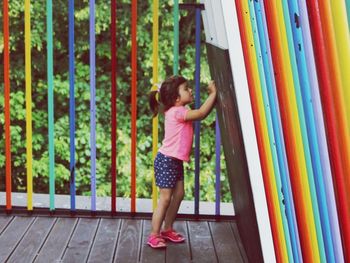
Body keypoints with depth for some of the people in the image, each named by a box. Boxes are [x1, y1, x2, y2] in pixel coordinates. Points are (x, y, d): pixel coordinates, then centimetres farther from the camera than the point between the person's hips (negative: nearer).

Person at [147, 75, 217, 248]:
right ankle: (154, 235, 1)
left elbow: (201, 114, 13)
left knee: (178, 194, 12)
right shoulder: (176, 112, -19)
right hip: (166, 160, -10)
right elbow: (201, 113, -24)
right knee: (165, 198, -7)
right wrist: (213, 93, -17)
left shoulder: (180, 112, 11)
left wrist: (212, 97, 3)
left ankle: (167, 229, 23)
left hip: (176, 161, 10)